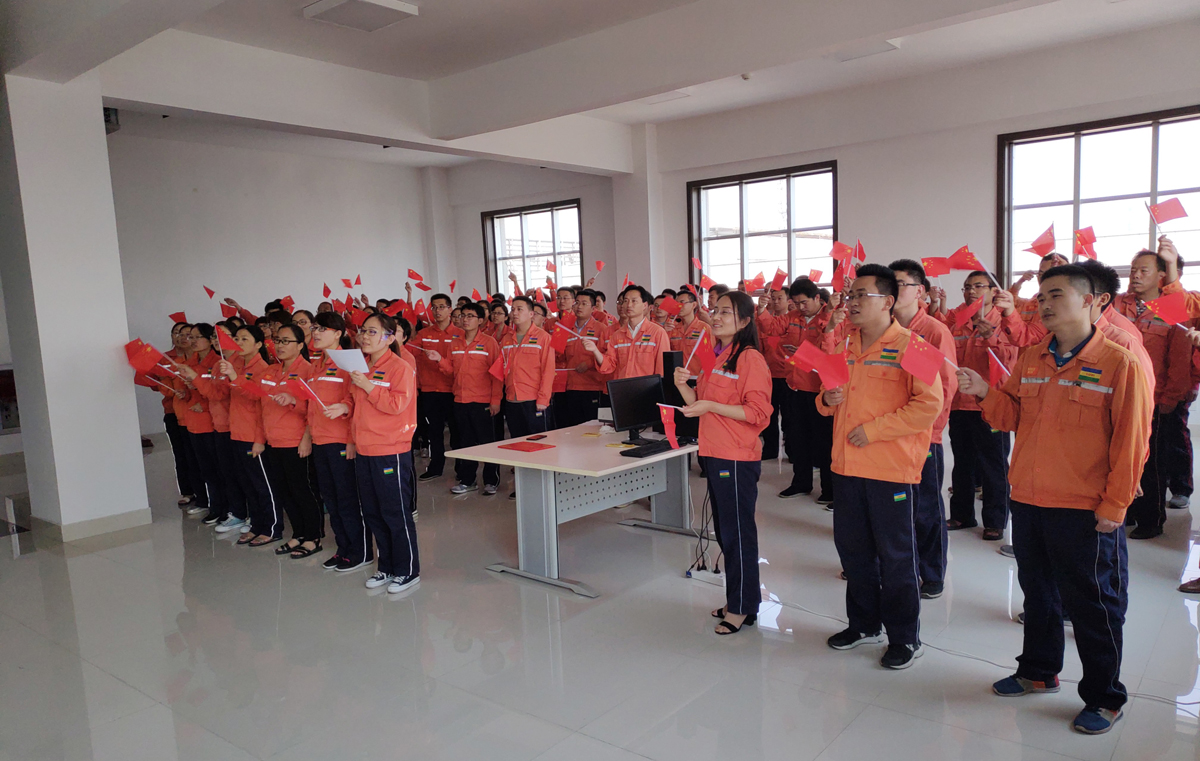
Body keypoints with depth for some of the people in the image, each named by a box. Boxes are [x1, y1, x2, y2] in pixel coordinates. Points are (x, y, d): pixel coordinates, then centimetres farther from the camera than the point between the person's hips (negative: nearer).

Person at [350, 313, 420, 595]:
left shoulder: (400, 367, -9)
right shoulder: (361, 366, 14)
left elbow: (397, 404, -20)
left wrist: (368, 386, -21)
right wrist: (354, 439, 16)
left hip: (391, 451, -8)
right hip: (364, 450, 8)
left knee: (396, 513, -2)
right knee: (373, 513, 14)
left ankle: (408, 571, 10)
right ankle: (386, 567, 27)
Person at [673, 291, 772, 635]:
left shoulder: (750, 358, -12)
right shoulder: (714, 357, 14)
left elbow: (757, 412, -18)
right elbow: (701, 405, 19)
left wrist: (711, 406, -22)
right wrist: (684, 386, 1)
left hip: (738, 458, -9)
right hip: (714, 453, 9)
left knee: (737, 532, 1)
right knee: (725, 531, 17)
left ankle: (743, 607, 15)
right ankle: (735, 599, 30)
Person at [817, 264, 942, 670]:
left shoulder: (909, 345, -10)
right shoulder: (844, 345, 10)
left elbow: (929, 404, -18)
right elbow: (829, 395, 21)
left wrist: (874, 429, -19)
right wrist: (827, 399, -3)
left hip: (890, 467, -7)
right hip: (847, 464, 7)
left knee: (895, 556, 6)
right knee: (852, 547, 17)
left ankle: (904, 638, 22)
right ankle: (864, 624, 35)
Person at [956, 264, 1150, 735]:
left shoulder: (1120, 363, -10)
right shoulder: (1029, 361, 7)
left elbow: (1131, 442, -10)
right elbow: (1011, 417, 11)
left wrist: (1114, 505, -11)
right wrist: (985, 393, -9)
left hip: (1086, 512, -5)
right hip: (1028, 502, 6)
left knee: (1093, 606, 7)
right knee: (1038, 593, 20)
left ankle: (1104, 698, 24)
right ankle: (1038, 672, 37)